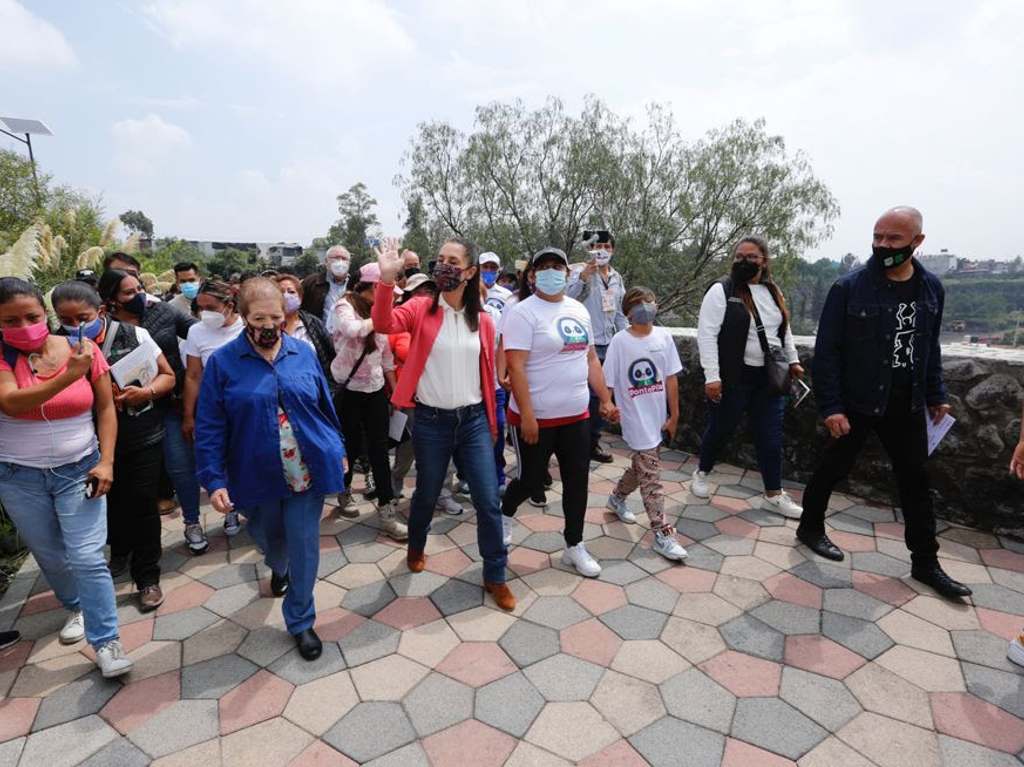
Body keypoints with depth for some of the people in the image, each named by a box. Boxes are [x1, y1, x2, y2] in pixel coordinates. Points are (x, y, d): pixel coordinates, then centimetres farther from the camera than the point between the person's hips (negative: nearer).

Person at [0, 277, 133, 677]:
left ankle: (106, 641, 4)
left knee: (87, 558, -6)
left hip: (78, 471, -1)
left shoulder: (82, 349, -9)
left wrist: (106, 461, -11)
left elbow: (105, 408, -3)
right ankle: (76, 607, 42)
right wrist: (68, 376, -39)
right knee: (50, 557, 16)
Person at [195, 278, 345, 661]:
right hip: (256, 474, 0)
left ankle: (300, 621, 24)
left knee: (304, 546, 4)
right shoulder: (222, 361, -7)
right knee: (268, 537, 23)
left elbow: (325, 404, 8)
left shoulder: (303, 352, -1)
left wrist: (338, 450, 12)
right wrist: (215, 480, -11)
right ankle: (278, 567, 59)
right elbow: (209, 428, -6)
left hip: (309, 468, 0)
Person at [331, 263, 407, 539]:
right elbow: (352, 329, -35)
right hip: (349, 390, -4)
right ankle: (344, 493, 35)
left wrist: (395, 391, 11)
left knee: (379, 450, 2)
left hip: (376, 390, 4)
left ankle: (387, 510, 6)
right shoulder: (345, 306, -9)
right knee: (351, 446, 8)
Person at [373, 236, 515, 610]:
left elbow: (488, 375, 8)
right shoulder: (421, 309, -4)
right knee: (427, 495, 16)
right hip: (432, 421, -1)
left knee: (489, 501, 2)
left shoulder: (482, 320, 3)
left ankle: (495, 576, 21)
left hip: (473, 420, 2)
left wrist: (491, 423, 12)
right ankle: (416, 548, 47)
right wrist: (387, 278, -36)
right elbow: (384, 324, -24)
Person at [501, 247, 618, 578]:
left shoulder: (579, 310, 10)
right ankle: (505, 513, 40)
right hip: (536, 418, -6)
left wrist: (606, 399, 11)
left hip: (576, 416, 6)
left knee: (577, 481, 10)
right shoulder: (524, 312, -12)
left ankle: (574, 546, 28)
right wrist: (526, 415, -22)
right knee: (532, 481, 8)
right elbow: (515, 367, -18)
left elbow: (590, 358, 15)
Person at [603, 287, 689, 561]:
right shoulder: (620, 341, -10)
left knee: (641, 465, 19)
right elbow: (609, 382, -4)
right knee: (651, 473, -3)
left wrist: (674, 415, 4)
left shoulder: (663, 336, 0)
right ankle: (663, 533, 4)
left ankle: (617, 497, 45)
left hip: (657, 416, 5)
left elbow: (671, 378, 2)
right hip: (635, 417, -5)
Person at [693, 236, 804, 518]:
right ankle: (702, 473, 34)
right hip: (733, 378, -5)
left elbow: (784, 330, 23)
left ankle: (773, 495, 21)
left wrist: (793, 360, 17)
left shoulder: (774, 293, 11)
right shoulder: (721, 291, -9)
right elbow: (706, 334, -14)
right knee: (721, 430, 9)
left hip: (770, 378, 6)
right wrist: (712, 376, -19)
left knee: (771, 437, 9)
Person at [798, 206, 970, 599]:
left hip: (907, 404, 5)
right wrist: (830, 406, -17)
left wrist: (936, 395, 11)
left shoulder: (931, 288, 3)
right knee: (833, 469, 9)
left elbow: (930, 347, 13)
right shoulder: (849, 287, -13)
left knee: (916, 480, 12)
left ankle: (925, 562, 25)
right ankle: (810, 527, 30)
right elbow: (826, 350, -13)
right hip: (856, 402, -5)